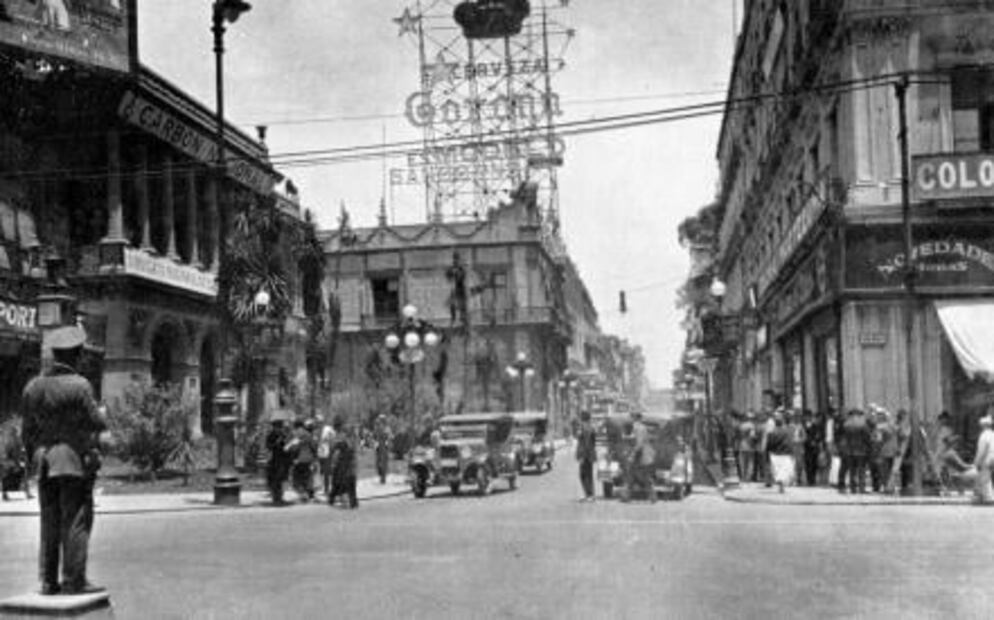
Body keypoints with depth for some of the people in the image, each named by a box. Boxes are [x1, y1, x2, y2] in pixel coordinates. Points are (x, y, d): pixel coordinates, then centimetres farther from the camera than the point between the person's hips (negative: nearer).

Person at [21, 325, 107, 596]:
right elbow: (97, 424, -11)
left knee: (49, 523, 10)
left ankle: (48, 581, 13)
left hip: (44, 461, 6)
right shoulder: (79, 386, -12)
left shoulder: (33, 386, 7)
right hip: (76, 460, -6)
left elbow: (28, 431, 10)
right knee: (77, 522, -1)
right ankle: (74, 580, -1)